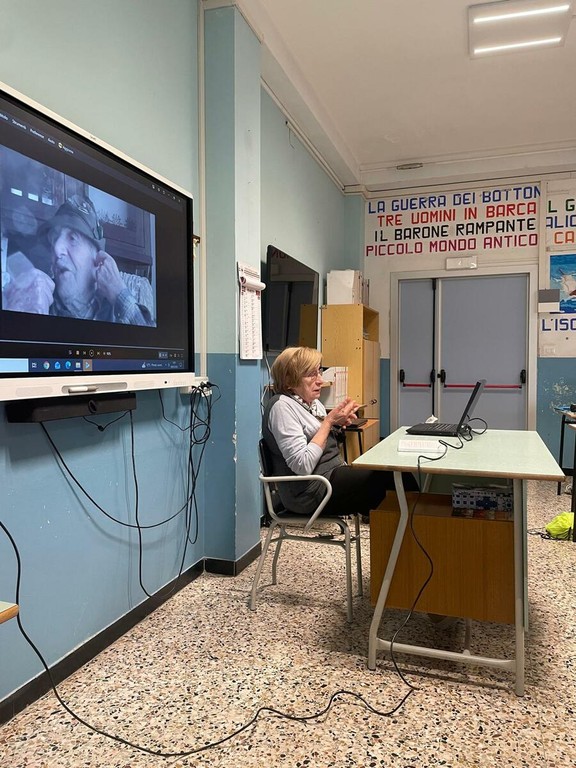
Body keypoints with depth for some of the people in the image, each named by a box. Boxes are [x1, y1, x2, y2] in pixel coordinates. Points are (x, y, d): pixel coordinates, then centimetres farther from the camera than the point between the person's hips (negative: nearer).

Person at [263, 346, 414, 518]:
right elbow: (302, 466, -23)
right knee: (388, 478, -16)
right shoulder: (281, 406, -16)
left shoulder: (313, 402, 11)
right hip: (311, 492, -9)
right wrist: (329, 421, -17)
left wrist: (339, 423, -1)